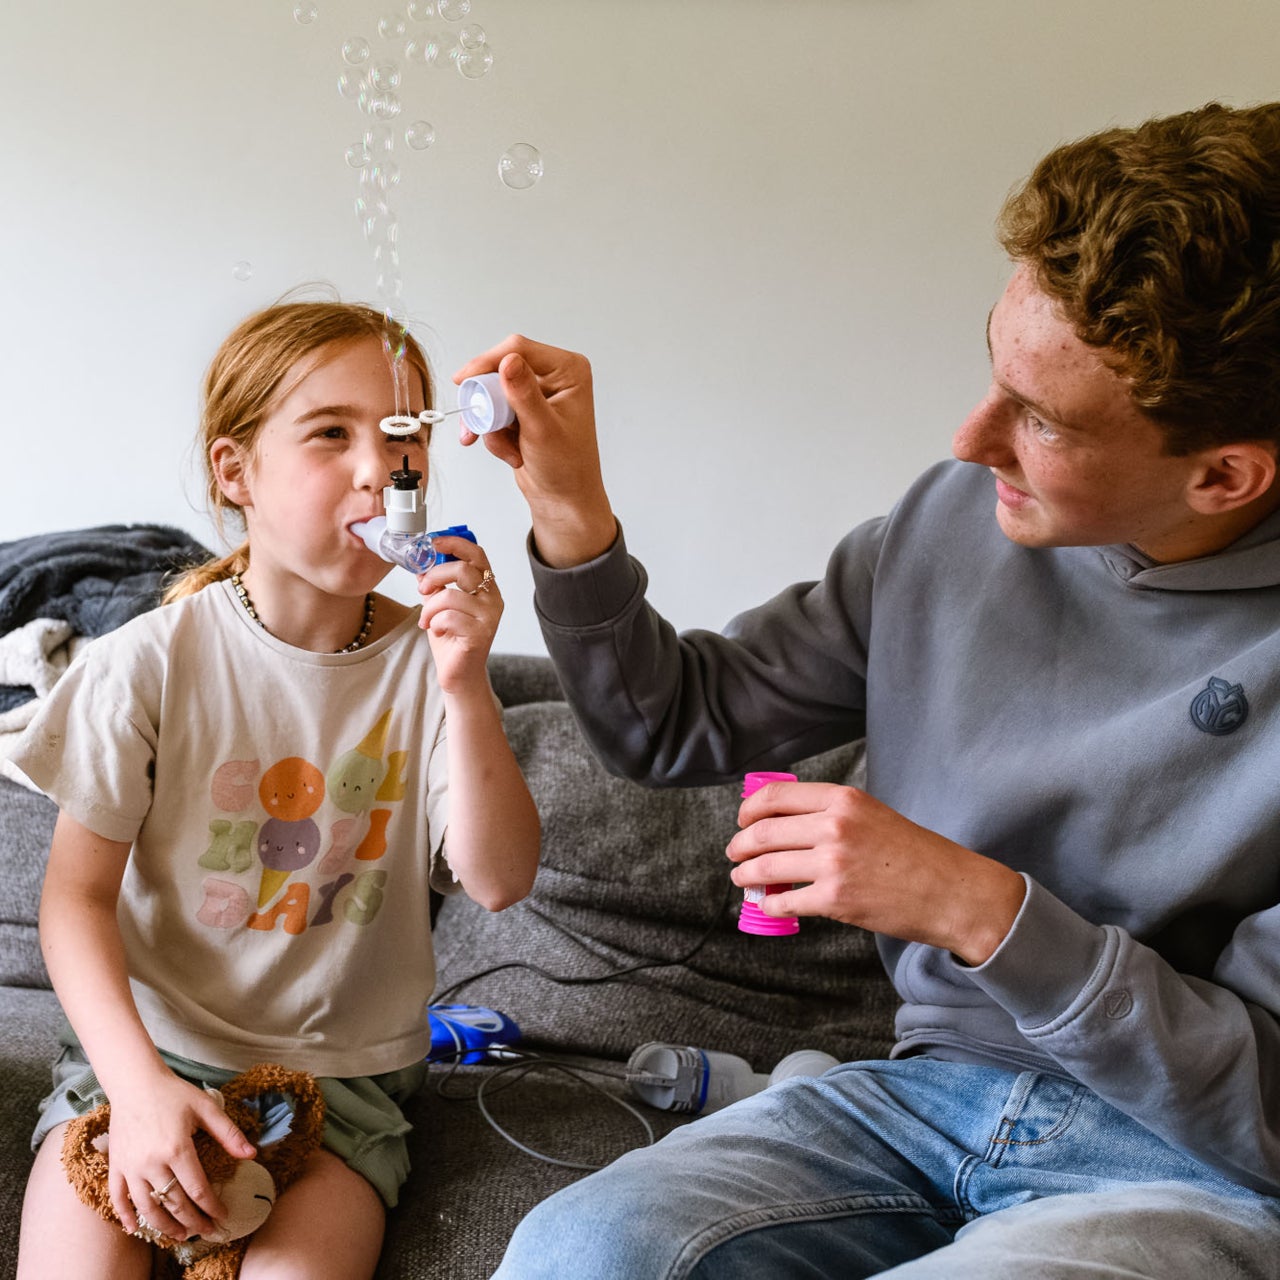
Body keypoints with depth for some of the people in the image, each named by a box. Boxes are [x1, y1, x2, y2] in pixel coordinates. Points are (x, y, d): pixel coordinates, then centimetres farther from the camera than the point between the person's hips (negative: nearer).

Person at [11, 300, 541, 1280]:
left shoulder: (423, 662, -6)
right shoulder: (151, 663, -10)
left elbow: (500, 882, -13)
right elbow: (77, 895, -6)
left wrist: (467, 689, -25)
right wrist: (138, 1085, -19)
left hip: (343, 1072, 1)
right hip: (146, 1048, 0)